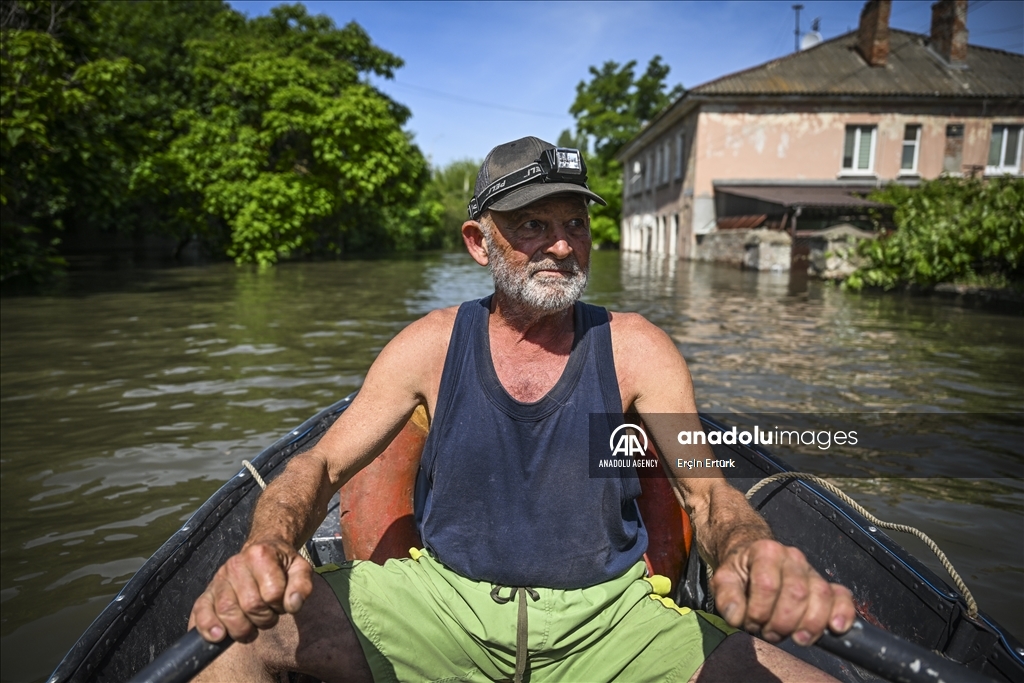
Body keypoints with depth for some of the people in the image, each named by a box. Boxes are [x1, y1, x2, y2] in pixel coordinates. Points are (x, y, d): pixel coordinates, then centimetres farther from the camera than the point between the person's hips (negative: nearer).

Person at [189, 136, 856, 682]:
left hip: (605, 617, 1)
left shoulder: (634, 349, -5)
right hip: (443, 599, 1)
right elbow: (321, 464, -3)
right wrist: (268, 550, -25)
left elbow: (708, 491, -10)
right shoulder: (432, 345, -4)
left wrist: (752, 554, -35)